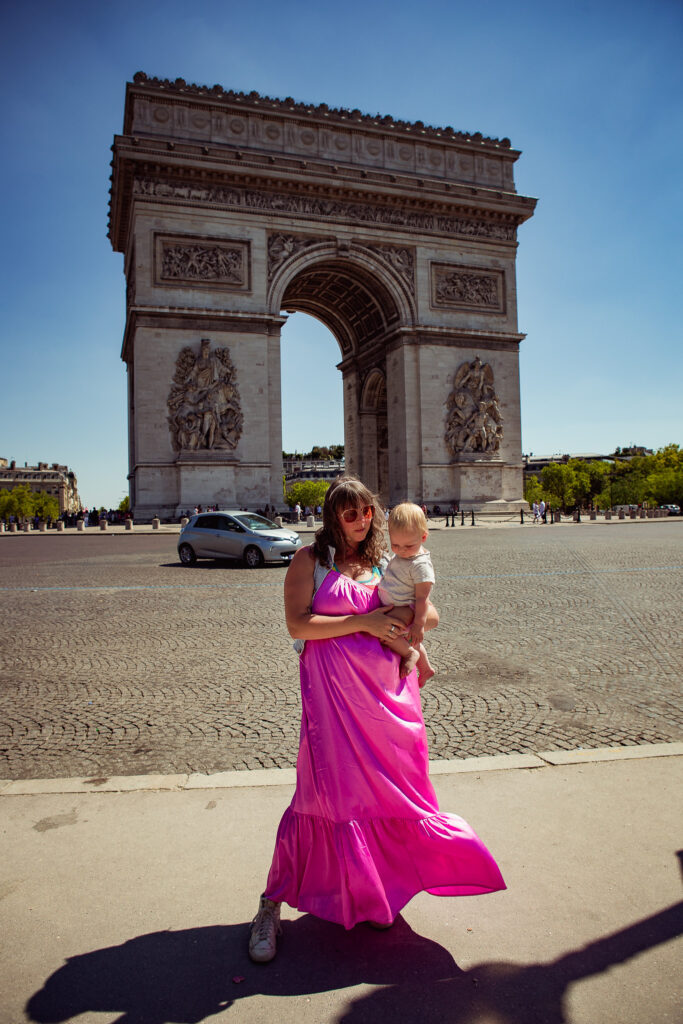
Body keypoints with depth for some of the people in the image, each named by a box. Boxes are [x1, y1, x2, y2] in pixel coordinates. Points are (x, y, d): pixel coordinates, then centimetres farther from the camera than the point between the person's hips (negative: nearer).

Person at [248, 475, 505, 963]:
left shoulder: (386, 563, 14)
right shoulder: (310, 559, 2)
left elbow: (431, 615, 16)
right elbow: (298, 624, -10)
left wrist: (397, 623, -5)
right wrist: (362, 621, -13)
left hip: (389, 687, 5)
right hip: (333, 688, -5)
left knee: (387, 788, 11)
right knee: (326, 792, -4)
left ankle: (374, 893, 35)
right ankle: (272, 906, 14)